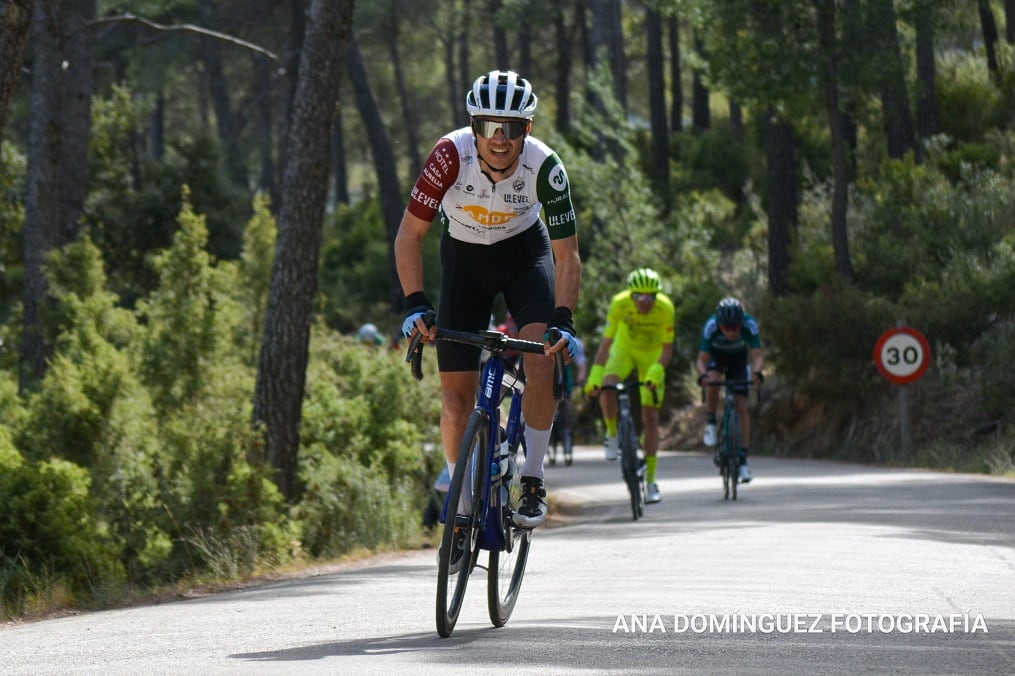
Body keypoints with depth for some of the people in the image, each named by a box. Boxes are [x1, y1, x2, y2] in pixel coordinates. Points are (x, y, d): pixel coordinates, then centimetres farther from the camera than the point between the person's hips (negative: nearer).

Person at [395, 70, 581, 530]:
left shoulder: (545, 167, -29)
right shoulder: (451, 155, -31)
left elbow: (566, 255, -23)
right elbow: (409, 236, -24)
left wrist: (563, 322, -36)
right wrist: (415, 305, -35)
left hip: (525, 252, 0)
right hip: (465, 255, 1)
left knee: (544, 358, -25)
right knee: (457, 391, -4)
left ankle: (532, 482, -13)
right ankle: (462, 509, 9)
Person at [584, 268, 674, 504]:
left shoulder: (665, 308, -29)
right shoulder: (620, 303, -29)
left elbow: (667, 349, -22)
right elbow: (606, 342, -25)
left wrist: (655, 372, -39)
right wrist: (595, 375, -35)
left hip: (652, 354, 0)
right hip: (624, 349, 0)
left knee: (650, 417, -4)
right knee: (607, 389, -31)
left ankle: (650, 480, 2)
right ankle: (612, 435, -2)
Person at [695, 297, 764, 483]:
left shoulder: (749, 325, -35)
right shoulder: (711, 326, -36)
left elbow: (757, 356, -38)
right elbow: (702, 359, -37)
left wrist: (756, 372, -59)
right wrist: (703, 375, -57)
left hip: (738, 359, 1)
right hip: (716, 356, -1)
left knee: (741, 406, -10)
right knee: (712, 382, -34)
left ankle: (743, 461, -6)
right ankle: (711, 424, -8)